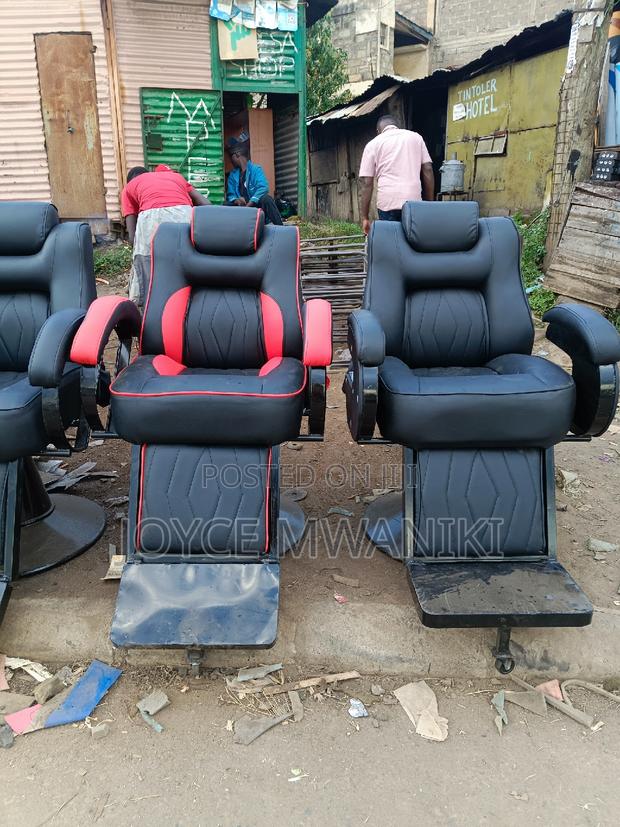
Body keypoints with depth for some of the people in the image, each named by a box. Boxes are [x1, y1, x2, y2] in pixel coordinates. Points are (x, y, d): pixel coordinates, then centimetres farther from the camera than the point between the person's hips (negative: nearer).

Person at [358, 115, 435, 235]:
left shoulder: (373, 144, 11)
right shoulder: (416, 137, 18)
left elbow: (366, 183, 3)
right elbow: (428, 170, 11)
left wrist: (365, 217, 4)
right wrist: (430, 204, 15)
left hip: (388, 203, -2)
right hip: (414, 201, 2)